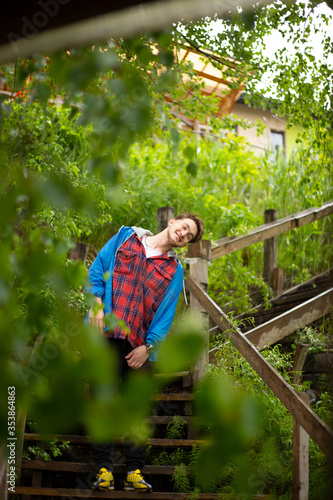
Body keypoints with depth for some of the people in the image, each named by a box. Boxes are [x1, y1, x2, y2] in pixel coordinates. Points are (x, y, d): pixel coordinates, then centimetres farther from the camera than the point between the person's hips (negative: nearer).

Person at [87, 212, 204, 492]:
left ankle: (135, 471, 9)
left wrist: (147, 345, -7)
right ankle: (103, 468, 2)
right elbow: (97, 268, 8)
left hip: (140, 343, 2)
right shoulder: (126, 237, 12)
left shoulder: (174, 270, 12)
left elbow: (166, 314, 5)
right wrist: (96, 303, -6)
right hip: (106, 333, -2)